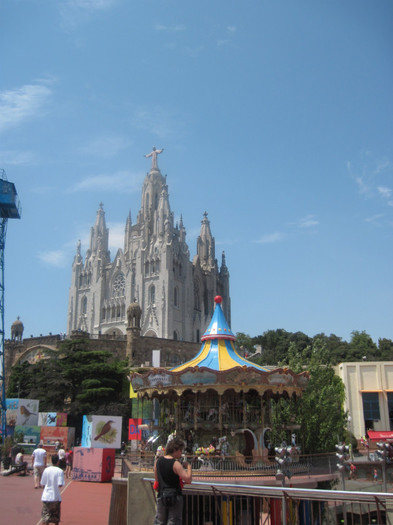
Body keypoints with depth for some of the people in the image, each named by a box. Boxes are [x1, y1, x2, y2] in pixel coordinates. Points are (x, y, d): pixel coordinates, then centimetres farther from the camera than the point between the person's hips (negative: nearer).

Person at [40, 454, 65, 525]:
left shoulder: (46, 470, -2)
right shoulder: (60, 471, -10)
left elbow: (43, 484, 4)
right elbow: (60, 484, -16)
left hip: (46, 496, 2)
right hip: (56, 497, -1)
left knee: (45, 517, 2)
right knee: (56, 516, 17)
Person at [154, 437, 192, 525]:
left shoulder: (158, 461, 3)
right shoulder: (176, 464, -16)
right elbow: (188, 479, -22)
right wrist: (188, 467, -6)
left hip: (161, 496, 5)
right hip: (175, 497, -5)